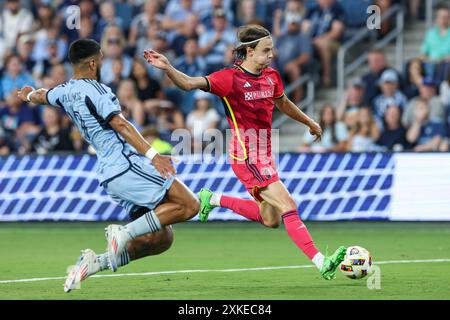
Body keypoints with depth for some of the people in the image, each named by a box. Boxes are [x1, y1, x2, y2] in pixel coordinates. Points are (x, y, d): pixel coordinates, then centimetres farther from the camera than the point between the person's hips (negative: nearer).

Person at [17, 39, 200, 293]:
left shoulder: (64, 93, 18)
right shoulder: (96, 90, -7)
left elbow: (42, 96, 41)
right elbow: (120, 125, -20)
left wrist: (29, 95, 66)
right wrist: (152, 154, -27)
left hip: (109, 175, 9)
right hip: (127, 165, -9)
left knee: (161, 239, 7)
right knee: (189, 205, -15)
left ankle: (95, 263, 0)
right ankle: (125, 233, -19)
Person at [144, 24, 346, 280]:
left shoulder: (272, 77, 6)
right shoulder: (231, 78, -15)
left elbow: (283, 103, 26)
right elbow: (190, 84, -24)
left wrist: (310, 122, 38)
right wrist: (168, 68, -41)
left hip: (264, 155, 8)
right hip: (247, 157, -8)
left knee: (270, 220, 16)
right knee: (288, 206, -16)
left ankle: (214, 199, 31)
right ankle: (321, 263, -18)